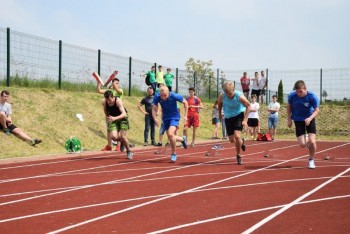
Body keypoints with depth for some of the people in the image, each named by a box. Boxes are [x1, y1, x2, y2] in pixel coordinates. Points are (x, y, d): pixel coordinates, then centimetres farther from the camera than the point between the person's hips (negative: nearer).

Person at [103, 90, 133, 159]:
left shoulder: (118, 101, -29)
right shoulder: (104, 102, -17)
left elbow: (124, 114, -40)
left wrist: (115, 118, -53)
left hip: (122, 118, -3)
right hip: (113, 120, 3)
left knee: (122, 136, -11)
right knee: (113, 136, -18)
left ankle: (129, 152, 14)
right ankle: (122, 141, 18)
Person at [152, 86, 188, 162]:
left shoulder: (174, 96, -26)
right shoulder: (157, 97, -20)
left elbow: (185, 102, -9)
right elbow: (154, 109, -10)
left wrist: (185, 115, -8)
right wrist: (155, 118, -27)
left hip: (174, 117, -4)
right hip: (165, 118, 4)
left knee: (170, 134, -24)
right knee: (170, 137, 10)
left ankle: (174, 153, -5)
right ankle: (183, 139, 43)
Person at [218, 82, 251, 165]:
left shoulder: (240, 96, -25)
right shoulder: (222, 96, -18)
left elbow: (248, 106, -10)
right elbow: (220, 103, 6)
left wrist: (245, 120, -15)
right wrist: (219, 113, 15)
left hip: (239, 116, -3)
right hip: (228, 117, 3)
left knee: (237, 136, -21)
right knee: (232, 140, 5)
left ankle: (238, 156, 0)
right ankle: (241, 142, 42)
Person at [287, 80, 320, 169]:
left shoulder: (312, 96, -21)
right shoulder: (292, 96, -16)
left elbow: (317, 110, -13)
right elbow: (289, 106, 4)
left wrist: (310, 118, -30)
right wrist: (289, 119, 1)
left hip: (309, 119, -1)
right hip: (298, 120, 1)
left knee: (312, 142, -15)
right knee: (302, 145, -6)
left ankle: (311, 160, 12)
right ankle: (306, 139, 33)